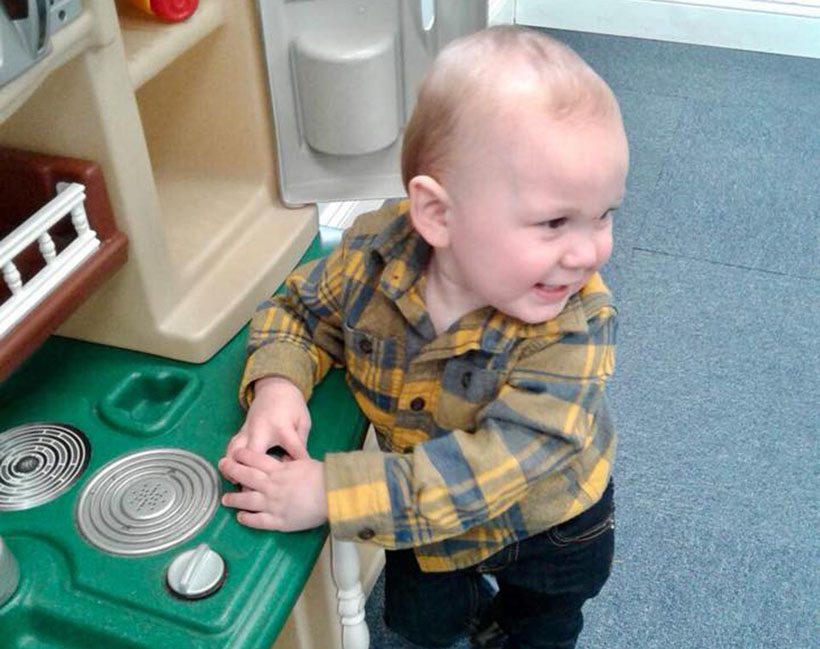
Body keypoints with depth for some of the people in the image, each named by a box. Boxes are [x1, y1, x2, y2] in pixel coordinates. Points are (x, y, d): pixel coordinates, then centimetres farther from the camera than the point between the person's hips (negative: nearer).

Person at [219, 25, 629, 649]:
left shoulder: (575, 323, -39)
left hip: (551, 522, -1)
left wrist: (329, 493, -47)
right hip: (424, 516, 2)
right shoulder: (374, 253, -29)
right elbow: (300, 308, -9)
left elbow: (506, 459, -45)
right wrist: (278, 382, -32)